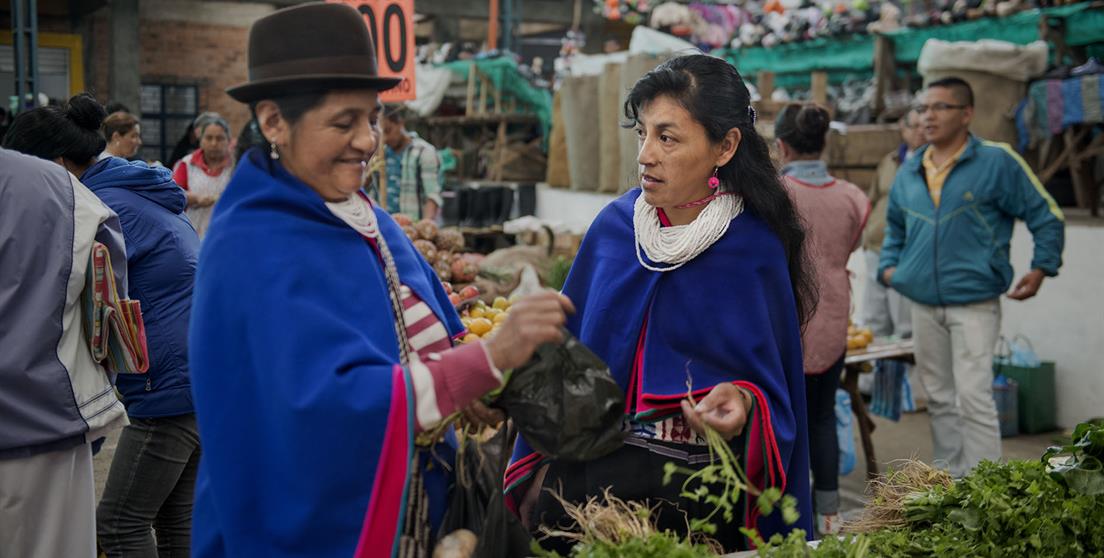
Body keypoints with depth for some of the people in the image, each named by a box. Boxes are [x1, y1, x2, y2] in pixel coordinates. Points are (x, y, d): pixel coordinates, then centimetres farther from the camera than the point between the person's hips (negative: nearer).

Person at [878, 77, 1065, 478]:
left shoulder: (997, 161, -5)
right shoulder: (909, 171, 10)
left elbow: (1046, 216, 1)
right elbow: (895, 226, 26)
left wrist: (1041, 269, -7)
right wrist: (889, 264, 11)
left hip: (974, 304, -5)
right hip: (923, 304, 6)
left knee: (973, 397, -10)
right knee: (939, 398, 13)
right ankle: (949, 479, 24)